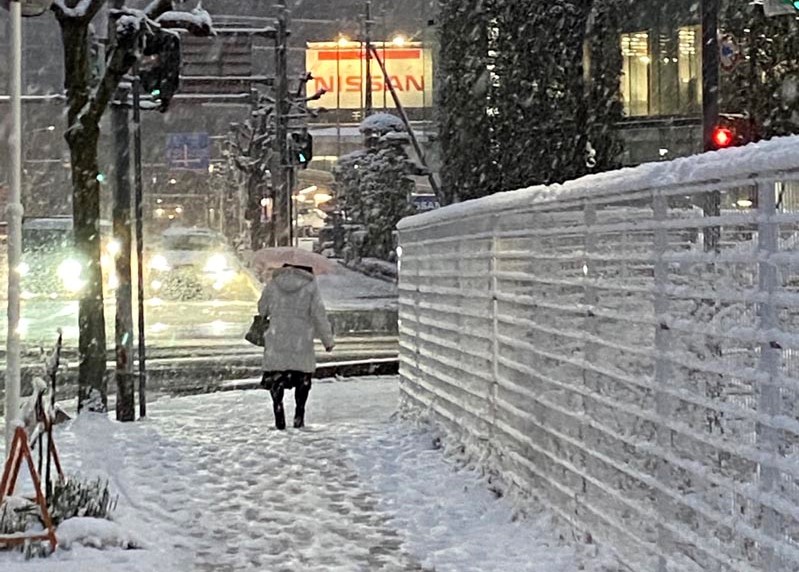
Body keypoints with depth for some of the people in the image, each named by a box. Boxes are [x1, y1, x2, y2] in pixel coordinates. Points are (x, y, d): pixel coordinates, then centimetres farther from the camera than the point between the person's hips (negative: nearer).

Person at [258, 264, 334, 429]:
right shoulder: (310, 286, -6)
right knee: (303, 379, 14)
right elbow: (319, 314, -6)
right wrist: (328, 339, 2)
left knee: (276, 379, 6)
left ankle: (279, 421, -4)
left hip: (276, 340, 1)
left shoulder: (273, 283, 2)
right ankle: (299, 416, 11)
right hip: (301, 341, -1)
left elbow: (262, 308, 11)